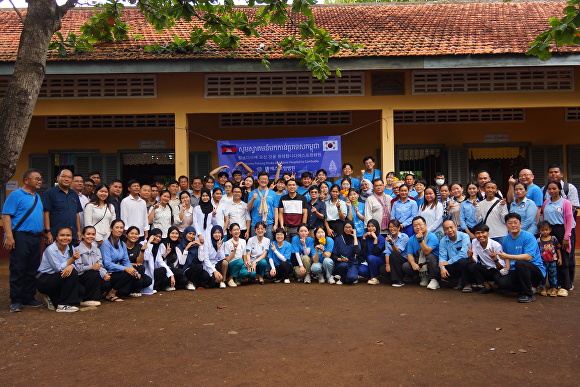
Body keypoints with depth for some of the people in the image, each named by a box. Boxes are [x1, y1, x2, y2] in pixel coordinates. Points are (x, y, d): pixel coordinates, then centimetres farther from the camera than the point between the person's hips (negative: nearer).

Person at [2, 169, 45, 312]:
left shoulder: (38, 197, 17)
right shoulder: (16, 195, -5)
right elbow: (6, 216, -11)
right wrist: (9, 236, -19)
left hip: (36, 238, 7)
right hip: (21, 237, -7)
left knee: (32, 270, 11)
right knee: (18, 270, -2)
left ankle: (29, 298, 20)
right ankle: (15, 301, 5)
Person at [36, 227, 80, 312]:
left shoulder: (70, 248, 1)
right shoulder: (51, 249, -18)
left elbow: (72, 264, -5)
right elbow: (58, 268, -21)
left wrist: (70, 266, -30)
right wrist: (72, 259, -33)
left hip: (55, 278, 7)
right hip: (43, 280, -7)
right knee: (71, 274, -25)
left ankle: (53, 298, 6)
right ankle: (62, 305, -16)